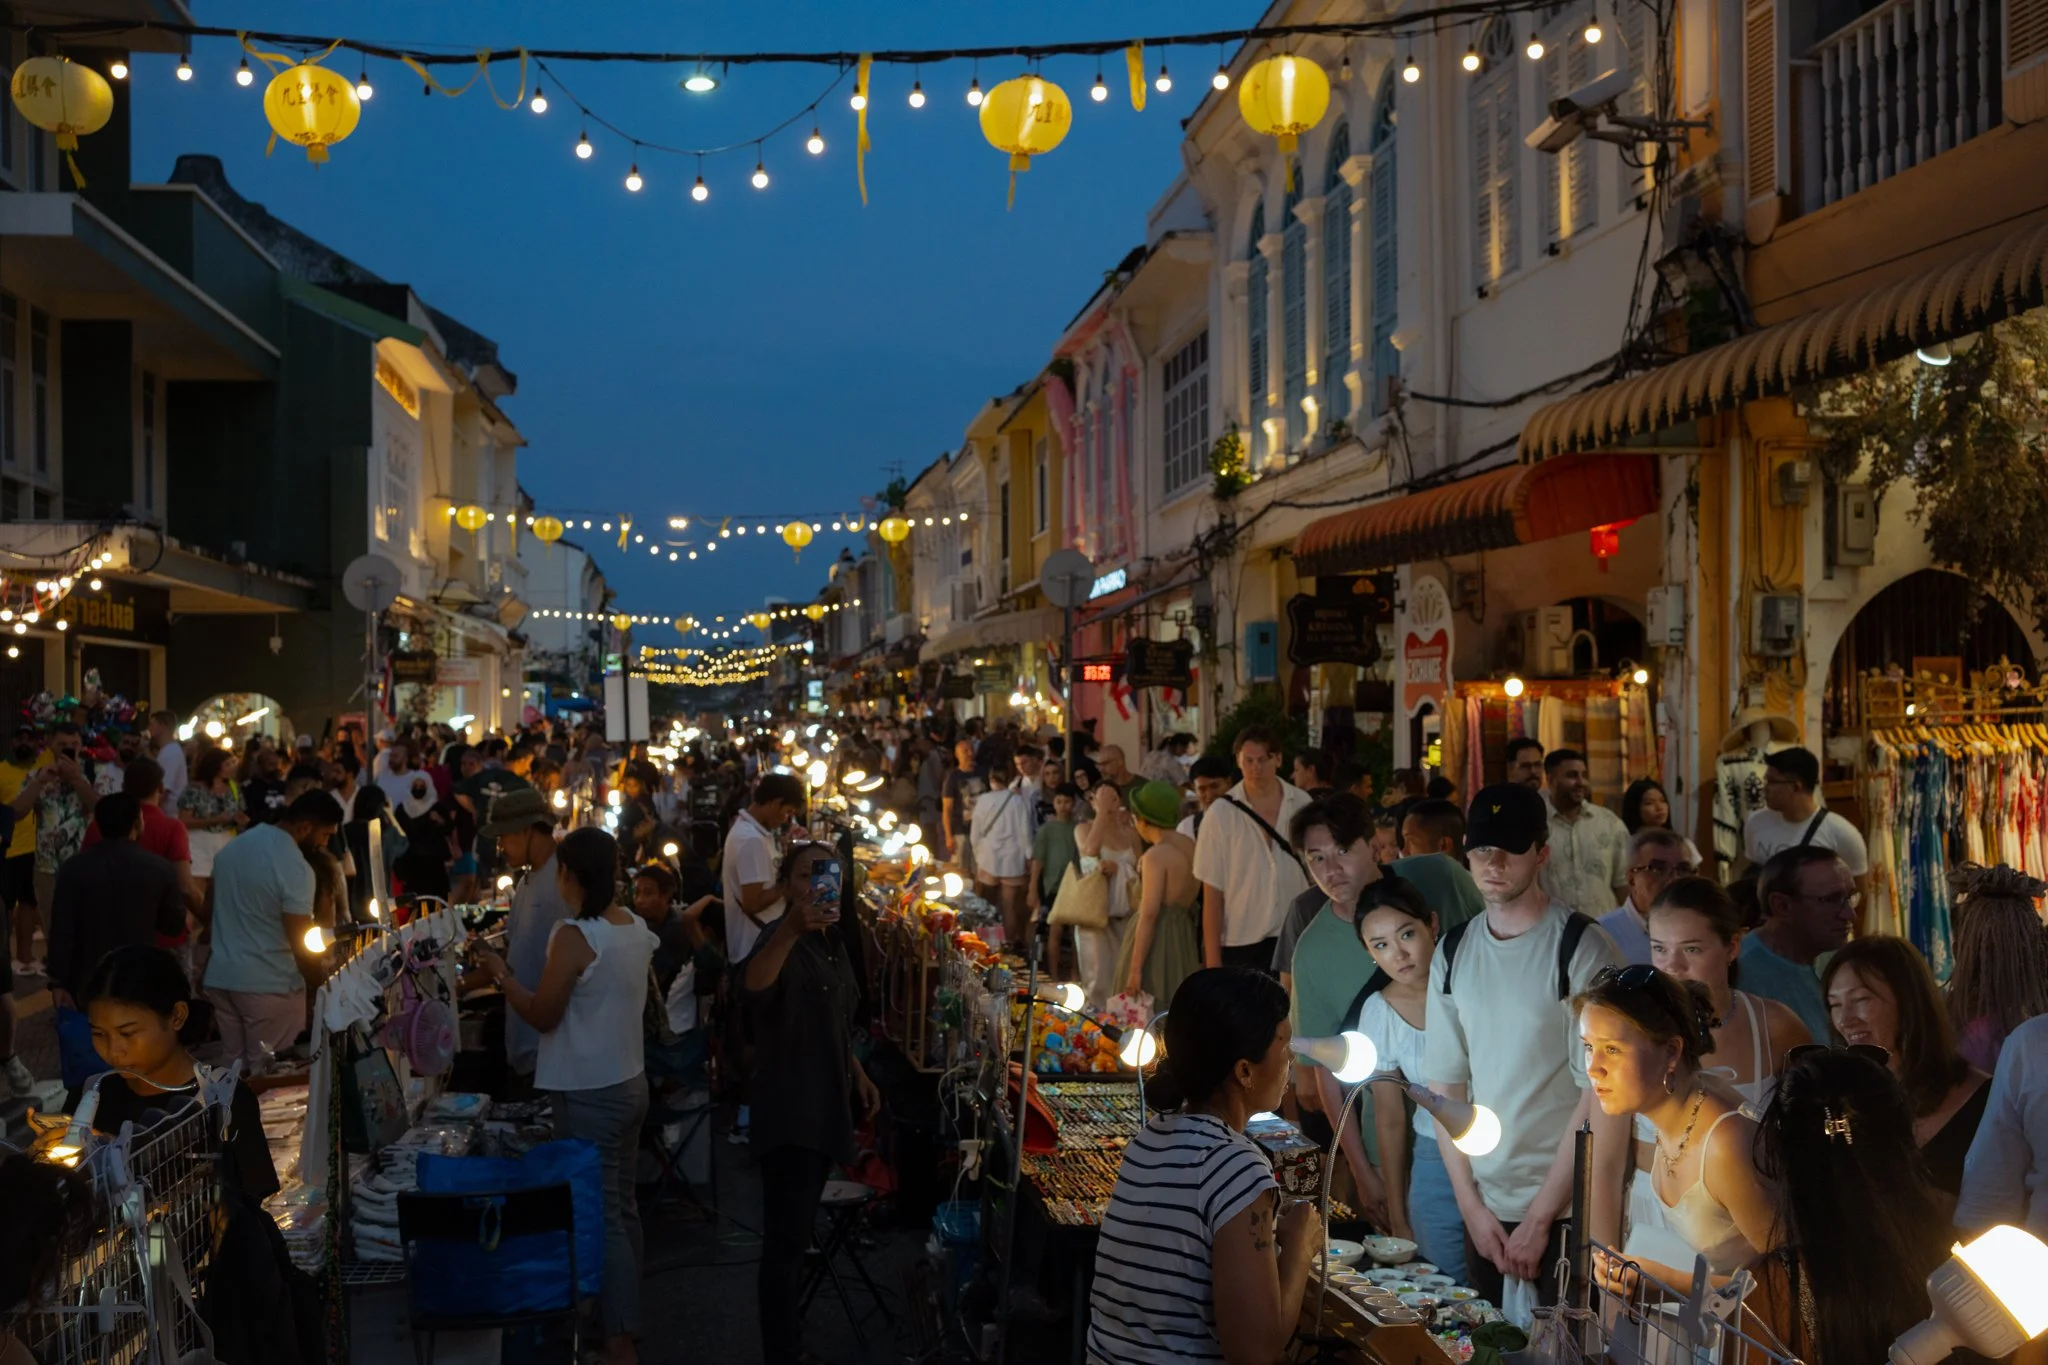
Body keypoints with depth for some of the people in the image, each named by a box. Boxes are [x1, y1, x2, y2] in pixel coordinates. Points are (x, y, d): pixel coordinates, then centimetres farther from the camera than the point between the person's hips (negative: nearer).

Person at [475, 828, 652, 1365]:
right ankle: (626, 1320, 28)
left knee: (600, 1216, -3)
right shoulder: (635, 927, 4)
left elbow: (542, 1016, -14)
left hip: (589, 1094, -8)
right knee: (623, 1209, 17)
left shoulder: (573, 936, -21)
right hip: (629, 1083, 8)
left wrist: (501, 973, -1)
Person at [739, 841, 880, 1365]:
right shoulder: (783, 940, -17)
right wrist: (790, 929, -57)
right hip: (789, 1110, -9)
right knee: (787, 1237, -11)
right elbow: (752, 992, -43)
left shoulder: (830, 943, 10)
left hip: (825, 1105, 9)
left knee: (798, 1233, 18)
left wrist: (858, 1075, 15)